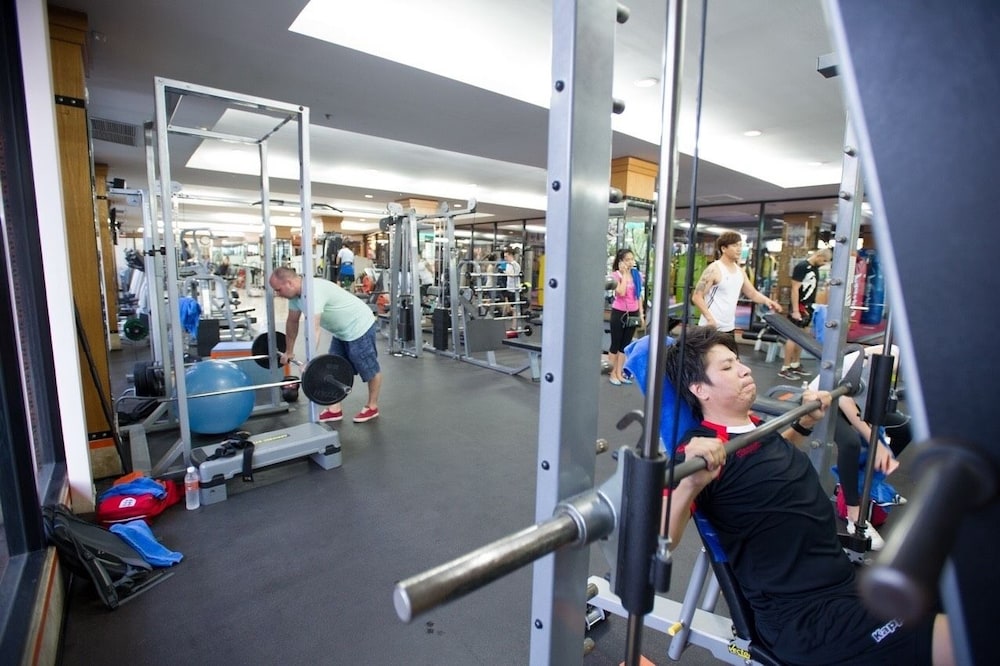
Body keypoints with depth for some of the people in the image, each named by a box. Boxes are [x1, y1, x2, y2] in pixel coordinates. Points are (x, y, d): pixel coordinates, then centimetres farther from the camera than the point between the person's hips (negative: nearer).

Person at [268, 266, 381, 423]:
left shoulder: (313, 292, -31)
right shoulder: (295, 293, 0)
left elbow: (313, 329, -37)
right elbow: (292, 322, 11)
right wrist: (289, 351, 17)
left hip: (359, 327, -10)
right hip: (341, 330, 10)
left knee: (369, 369, 4)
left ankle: (372, 407, 17)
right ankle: (335, 410, 17)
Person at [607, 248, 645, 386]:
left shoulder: (637, 274, 5)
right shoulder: (616, 274, -9)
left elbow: (639, 296, 10)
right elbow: (621, 292, -23)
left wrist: (641, 314, 7)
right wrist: (624, 274, -16)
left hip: (632, 314, 5)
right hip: (619, 313, -5)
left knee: (625, 345, 10)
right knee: (615, 344, 4)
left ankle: (619, 373, 18)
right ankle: (613, 373, 14)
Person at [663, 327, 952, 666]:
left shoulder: (755, 426, 6)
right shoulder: (702, 450, -23)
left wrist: (805, 423, 18)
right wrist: (690, 481, -49)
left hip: (845, 580, 9)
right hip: (806, 616, -9)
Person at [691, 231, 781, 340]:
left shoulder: (740, 271, 10)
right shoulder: (713, 270, -14)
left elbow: (752, 293, 18)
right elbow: (696, 296, -18)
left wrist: (766, 300, -4)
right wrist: (709, 318, -27)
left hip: (729, 327, 8)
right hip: (711, 327, -8)